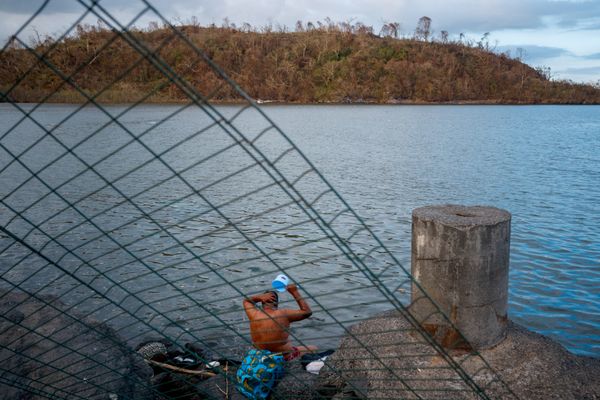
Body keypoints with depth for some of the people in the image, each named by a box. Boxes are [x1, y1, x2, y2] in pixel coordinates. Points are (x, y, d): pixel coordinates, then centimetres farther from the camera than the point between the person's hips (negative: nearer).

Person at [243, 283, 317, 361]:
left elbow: (246, 301, 9)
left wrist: (259, 297, -10)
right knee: (314, 349, 16)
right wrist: (295, 293, -9)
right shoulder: (283, 314, -22)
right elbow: (307, 312, -11)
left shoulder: (254, 315, -13)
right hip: (285, 358, -4)